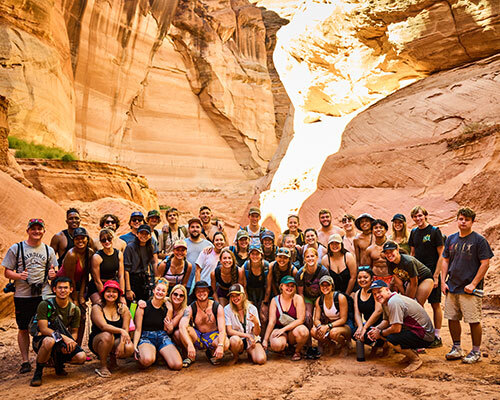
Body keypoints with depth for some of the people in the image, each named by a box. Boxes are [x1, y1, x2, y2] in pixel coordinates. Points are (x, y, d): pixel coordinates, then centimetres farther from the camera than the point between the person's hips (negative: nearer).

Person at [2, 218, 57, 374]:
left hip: (44, 295, 2)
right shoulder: (16, 249, 2)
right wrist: (19, 275, -18)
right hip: (22, 295, -1)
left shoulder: (49, 250, 10)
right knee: (23, 329, 5)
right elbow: (7, 272, 2)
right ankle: (25, 361, 16)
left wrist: (53, 274, -7)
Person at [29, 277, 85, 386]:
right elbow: (43, 329, -18)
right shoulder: (45, 305, -12)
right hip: (40, 341, -4)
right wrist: (64, 337, -30)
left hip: (62, 344, 4)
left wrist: (69, 343, -21)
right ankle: (38, 372, -15)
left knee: (81, 357, -22)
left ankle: (59, 363, 12)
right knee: (49, 340, -40)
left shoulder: (74, 310, 0)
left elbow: (74, 332, 3)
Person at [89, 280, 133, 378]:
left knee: (129, 348, -28)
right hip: (97, 342, -3)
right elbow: (103, 326, -25)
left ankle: (113, 359, 8)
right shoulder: (97, 308, -9)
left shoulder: (123, 308, 0)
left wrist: (121, 343, -25)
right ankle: (102, 366, -15)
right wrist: (121, 331, -37)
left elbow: (126, 329, -8)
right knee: (107, 335, -36)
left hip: (116, 341, 3)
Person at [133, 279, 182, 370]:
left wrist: (170, 329, -11)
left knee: (178, 365, -19)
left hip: (162, 337, 4)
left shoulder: (168, 308, 6)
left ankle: (161, 354, 11)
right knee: (147, 360, -39)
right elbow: (138, 329, -1)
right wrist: (135, 346, -14)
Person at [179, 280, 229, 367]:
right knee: (185, 329, -31)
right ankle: (191, 356, -4)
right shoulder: (191, 308, -12)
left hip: (213, 337, 0)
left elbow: (222, 330, -19)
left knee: (226, 344, -34)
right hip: (197, 337, 0)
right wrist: (190, 345, -46)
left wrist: (220, 346, -40)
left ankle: (211, 353, 4)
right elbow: (182, 326, -30)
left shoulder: (217, 307, -12)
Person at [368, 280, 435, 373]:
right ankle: (411, 352, 16)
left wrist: (380, 333, -9)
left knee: (392, 339, -29)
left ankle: (416, 359, -5)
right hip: (412, 330, 10)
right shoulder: (385, 302, 8)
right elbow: (386, 320, 19)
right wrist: (376, 329, 0)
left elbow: (396, 329, -25)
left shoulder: (393, 302, -23)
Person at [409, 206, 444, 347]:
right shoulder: (414, 232, 10)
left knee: (435, 305, 2)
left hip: (431, 273, -5)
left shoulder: (434, 231, -7)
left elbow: (441, 255, -8)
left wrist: (436, 276, -13)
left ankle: (437, 337, 10)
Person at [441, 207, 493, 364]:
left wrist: (473, 284, -13)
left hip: (470, 289, -5)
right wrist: (443, 281, 6)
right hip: (452, 287, 5)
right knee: (452, 319, 10)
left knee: (474, 321, 0)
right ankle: (456, 349, 25)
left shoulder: (479, 240, -6)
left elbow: (485, 263, -8)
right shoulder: (451, 239, 9)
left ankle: (476, 351, 16)